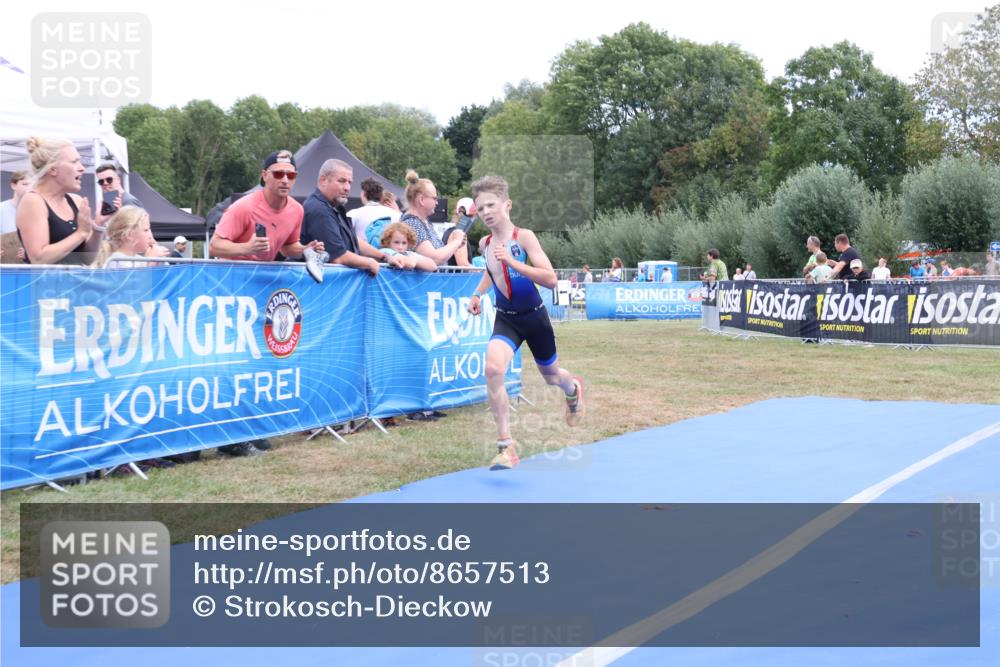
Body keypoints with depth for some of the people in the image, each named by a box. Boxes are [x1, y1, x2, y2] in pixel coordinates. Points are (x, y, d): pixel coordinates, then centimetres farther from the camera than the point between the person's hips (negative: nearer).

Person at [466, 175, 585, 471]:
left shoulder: (524, 236, -17)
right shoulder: (485, 243, -1)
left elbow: (551, 280, -28)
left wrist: (512, 262, -35)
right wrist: (477, 294, 11)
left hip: (534, 316, -3)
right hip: (505, 319, 3)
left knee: (550, 375, 18)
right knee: (492, 369, -25)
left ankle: (573, 386, 59)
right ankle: (506, 445, -20)